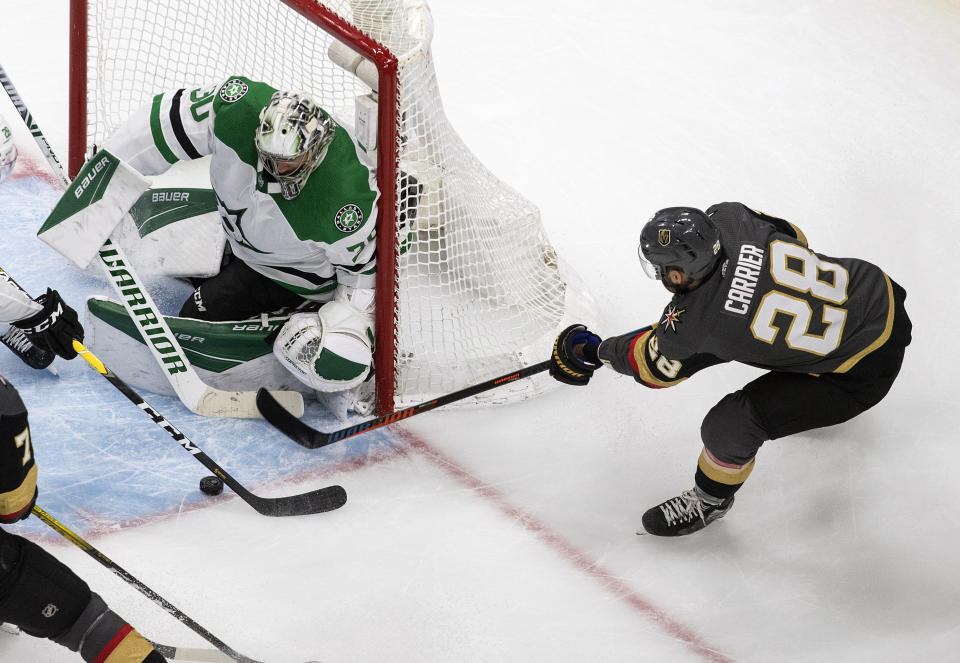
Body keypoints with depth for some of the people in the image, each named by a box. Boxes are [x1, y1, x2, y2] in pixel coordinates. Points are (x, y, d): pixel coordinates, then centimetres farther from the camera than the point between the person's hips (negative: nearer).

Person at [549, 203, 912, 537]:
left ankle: (710, 500, 24)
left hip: (864, 372, -7)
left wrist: (593, 352, 15)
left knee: (732, 423, -6)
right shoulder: (728, 218, -13)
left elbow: (655, 367, -3)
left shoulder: (700, 326, -26)